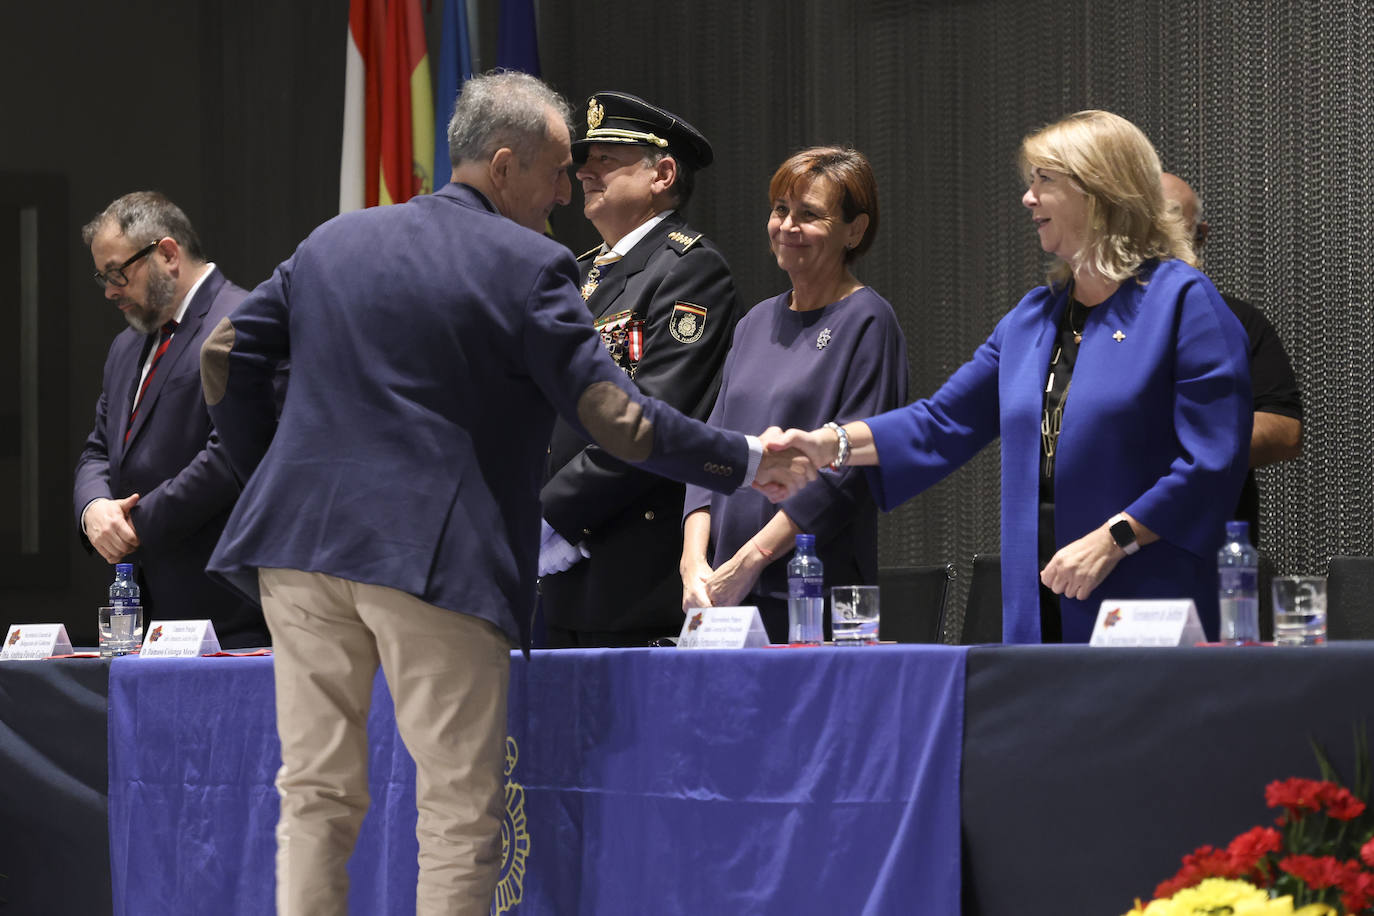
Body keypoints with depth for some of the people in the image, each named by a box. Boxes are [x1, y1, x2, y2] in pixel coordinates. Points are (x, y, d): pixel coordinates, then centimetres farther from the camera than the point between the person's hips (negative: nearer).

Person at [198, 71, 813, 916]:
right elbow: (611, 416, -9)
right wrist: (744, 464, 1)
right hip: (431, 555, -5)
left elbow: (227, 355, 14)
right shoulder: (530, 267, -5)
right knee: (461, 808, 1)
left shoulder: (334, 241, 14)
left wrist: (269, 473, 23)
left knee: (316, 793, 9)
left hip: (302, 537, 6)